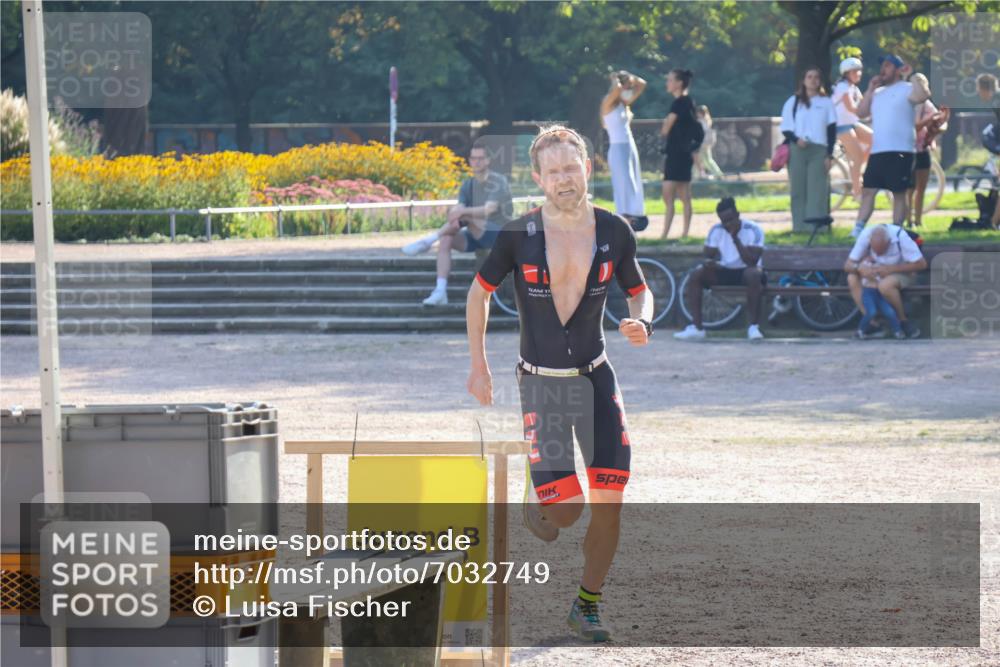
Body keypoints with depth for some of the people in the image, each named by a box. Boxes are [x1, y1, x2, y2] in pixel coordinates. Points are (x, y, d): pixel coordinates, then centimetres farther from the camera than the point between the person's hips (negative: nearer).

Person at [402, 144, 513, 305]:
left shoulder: (498, 182, -10)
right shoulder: (468, 186, 10)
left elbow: (489, 210, -25)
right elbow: (458, 209, -5)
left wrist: (463, 212, -40)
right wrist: (454, 215, -31)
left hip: (498, 234, -6)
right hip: (476, 236, 6)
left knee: (465, 215, -30)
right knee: (445, 240, -21)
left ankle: (428, 241, -22)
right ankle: (440, 292, -28)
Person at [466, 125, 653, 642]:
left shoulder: (614, 232, -4)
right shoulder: (518, 235, -10)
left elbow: (640, 291, 10)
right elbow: (479, 291, 5)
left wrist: (641, 322, -13)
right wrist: (478, 366, 5)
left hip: (596, 380, 2)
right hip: (541, 386, -2)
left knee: (608, 502, -8)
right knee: (565, 513, -11)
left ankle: (588, 605, 11)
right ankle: (537, 502, 27)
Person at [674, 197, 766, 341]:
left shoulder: (753, 230, -14)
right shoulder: (716, 231, -2)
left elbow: (752, 261, -23)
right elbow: (708, 257, -1)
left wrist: (735, 239, -27)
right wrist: (709, 263, -27)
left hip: (745, 271, -4)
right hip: (724, 271, 4)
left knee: (753, 274, -40)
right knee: (696, 275, -22)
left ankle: (753, 326, -34)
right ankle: (696, 327, -24)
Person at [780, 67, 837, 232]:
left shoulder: (826, 103, 12)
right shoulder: (793, 102, 12)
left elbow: (832, 130, 9)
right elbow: (786, 128, 9)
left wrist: (829, 155, -1)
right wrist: (796, 139, -12)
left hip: (819, 150, 0)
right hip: (797, 150, 0)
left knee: (818, 190, -9)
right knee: (798, 190, -2)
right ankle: (799, 227, -1)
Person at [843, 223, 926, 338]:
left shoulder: (900, 237, -29)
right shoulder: (865, 235, -19)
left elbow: (921, 264, -26)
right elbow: (847, 265, -15)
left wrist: (890, 269, -32)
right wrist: (859, 268, -39)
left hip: (902, 272, -5)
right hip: (879, 271, 5)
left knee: (885, 285, -37)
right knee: (852, 278, -23)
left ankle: (903, 321, -15)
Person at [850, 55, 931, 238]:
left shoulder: (906, 89, -2)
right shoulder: (878, 93, 20)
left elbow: (923, 95, -21)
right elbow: (861, 112, 15)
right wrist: (870, 89, 8)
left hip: (900, 151, -7)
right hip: (877, 152, 7)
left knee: (899, 193, -1)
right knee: (868, 191, 4)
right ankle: (858, 230, 5)